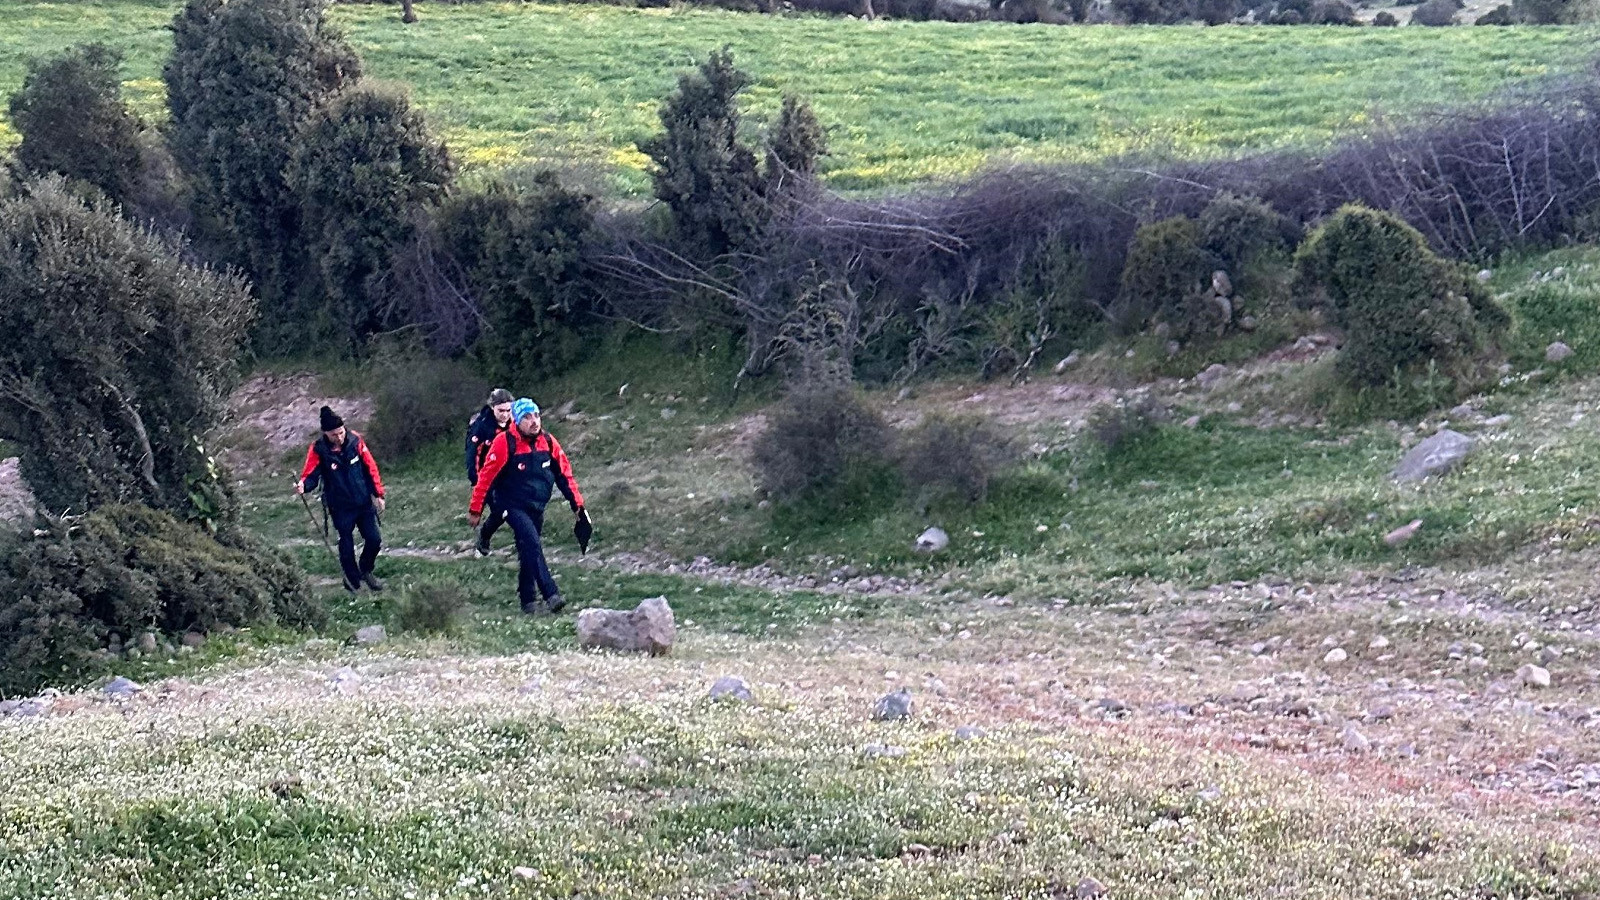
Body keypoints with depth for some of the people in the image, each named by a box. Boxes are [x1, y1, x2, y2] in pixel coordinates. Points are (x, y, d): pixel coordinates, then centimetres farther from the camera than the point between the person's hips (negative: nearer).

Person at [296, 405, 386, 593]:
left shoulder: (355, 440, -10)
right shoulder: (318, 450, -17)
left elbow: (370, 468, -2)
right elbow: (311, 473, -16)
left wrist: (378, 494, 2)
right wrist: (303, 485, -39)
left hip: (364, 502, 3)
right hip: (341, 507, -2)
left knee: (374, 540, 6)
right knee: (347, 546, 6)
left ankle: (366, 571, 34)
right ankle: (353, 581, 29)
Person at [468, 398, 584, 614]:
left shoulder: (548, 442, -2)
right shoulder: (505, 443, -16)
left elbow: (564, 473, 6)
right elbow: (486, 477, -12)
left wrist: (576, 502, 4)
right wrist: (475, 510, -9)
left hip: (537, 507, 5)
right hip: (514, 506, -5)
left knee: (528, 551, 12)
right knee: (533, 545, -21)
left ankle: (528, 600, 20)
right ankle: (551, 595, -26)